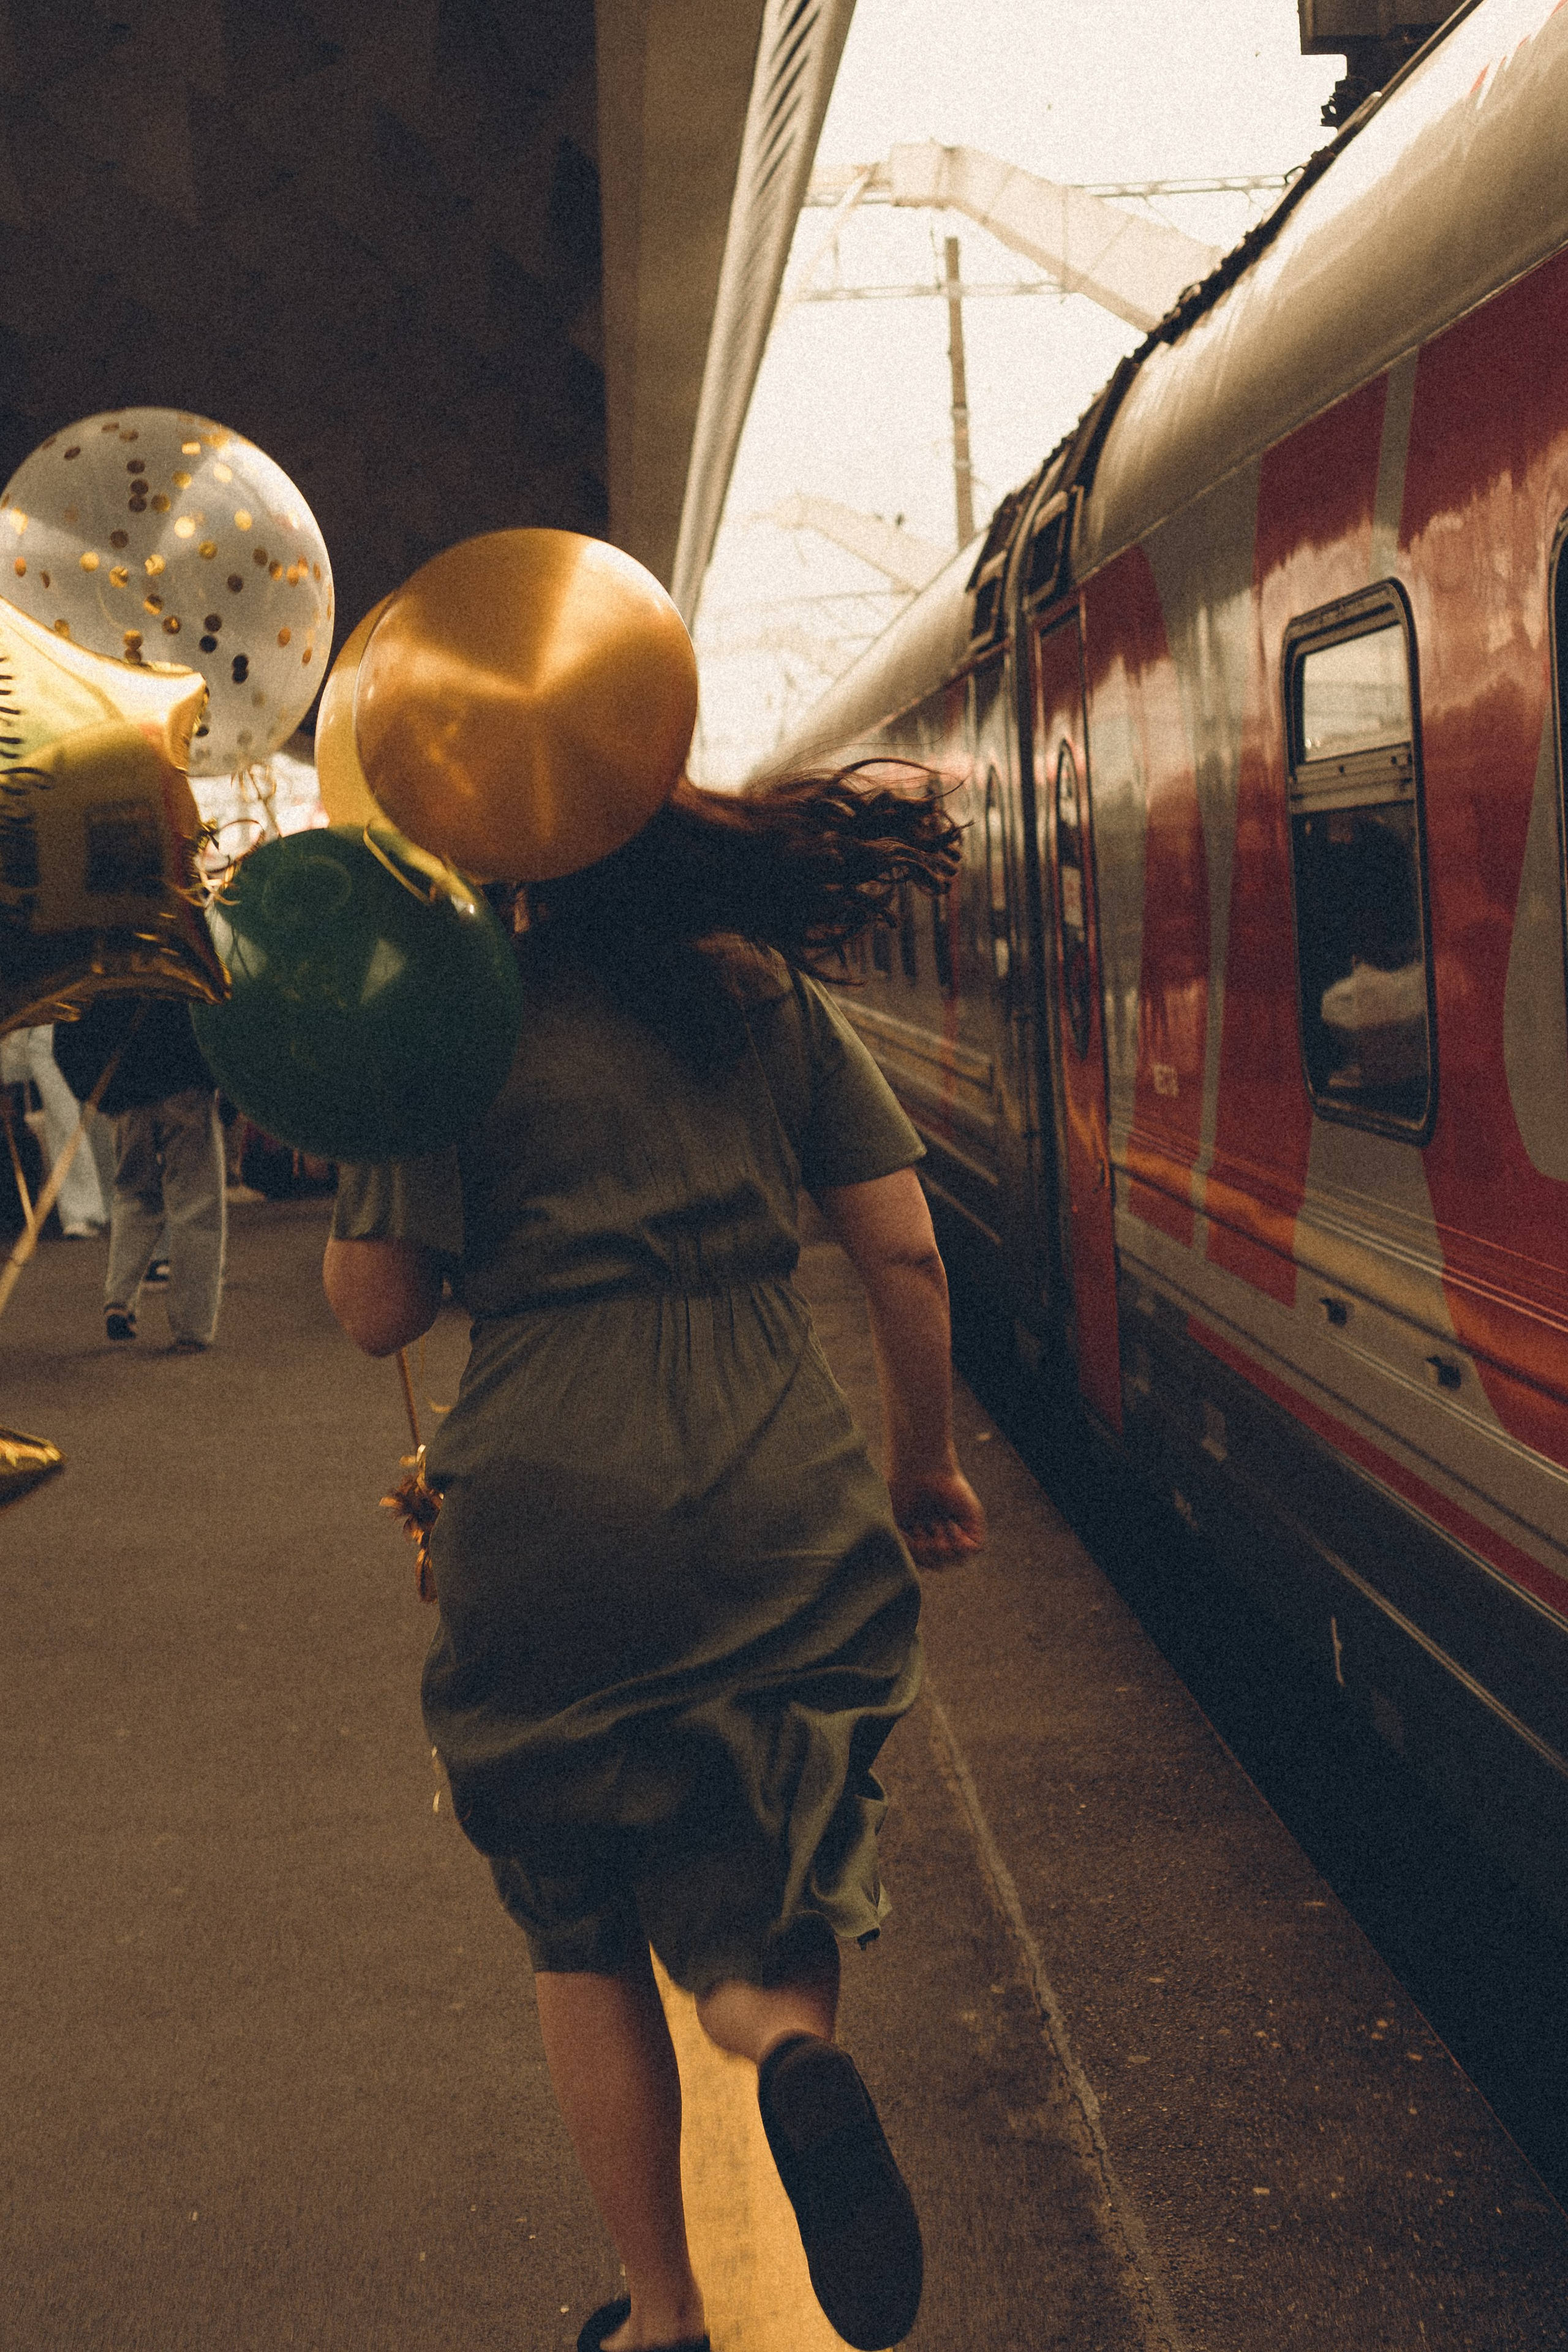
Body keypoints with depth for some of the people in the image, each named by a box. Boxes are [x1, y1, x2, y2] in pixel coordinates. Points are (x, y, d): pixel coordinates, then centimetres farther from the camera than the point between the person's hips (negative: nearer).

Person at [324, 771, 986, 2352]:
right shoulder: (779, 1000, 7)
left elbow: (374, 1312, -2)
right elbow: (903, 1254, 7)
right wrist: (923, 1464, 19)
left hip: (549, 1529, -3)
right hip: (784, 1512, 3)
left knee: (580, 1937, 17)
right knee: (755, 1892, 17)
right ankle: (788, 2041, -17)